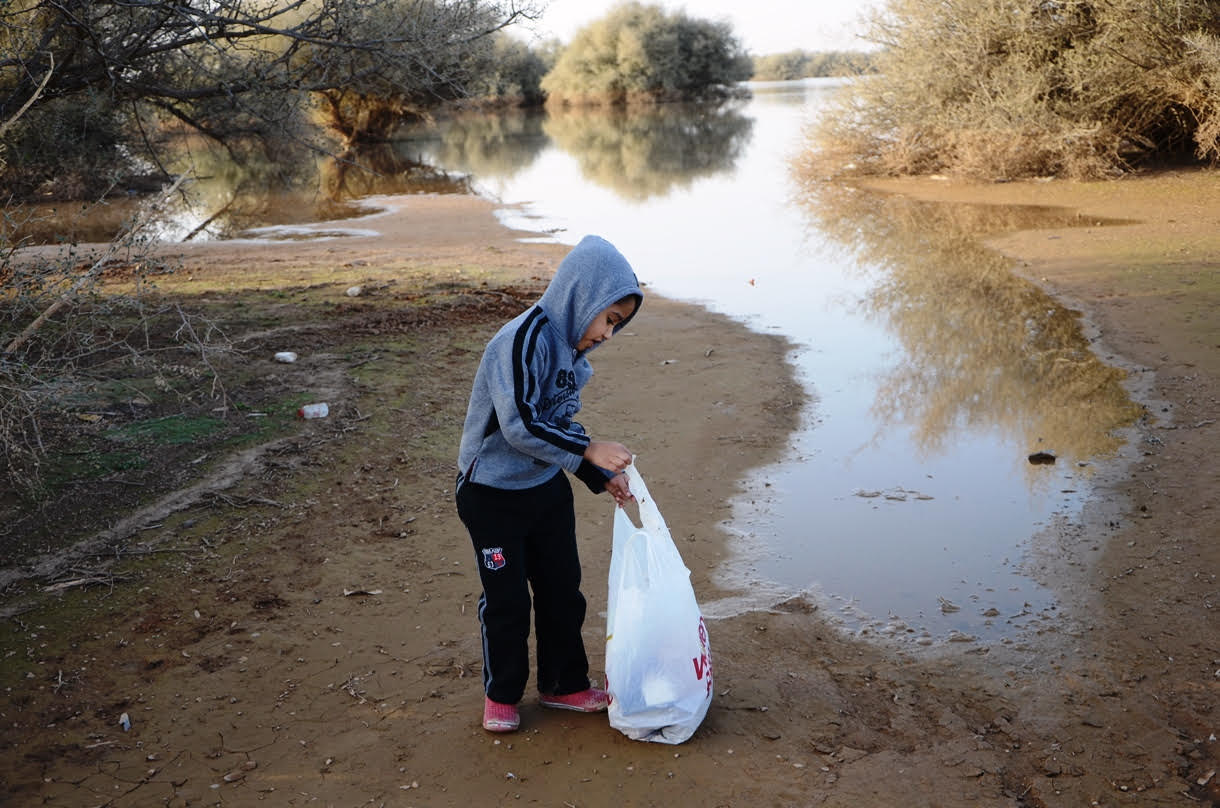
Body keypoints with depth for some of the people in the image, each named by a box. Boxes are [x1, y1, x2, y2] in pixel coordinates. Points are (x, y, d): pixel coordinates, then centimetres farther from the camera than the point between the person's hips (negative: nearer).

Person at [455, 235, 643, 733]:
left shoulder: (568, 346, 4)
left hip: (548, 489, 8)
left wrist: (601, 476, 4)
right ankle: (501, 695, 27)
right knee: (508, 601, 6)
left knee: (563, 591, 14)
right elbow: (519, 426, -31)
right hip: (494, 496, -8)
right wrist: (589, 450, -26)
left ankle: (564, 685, 33)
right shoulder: (523, 341, -25)